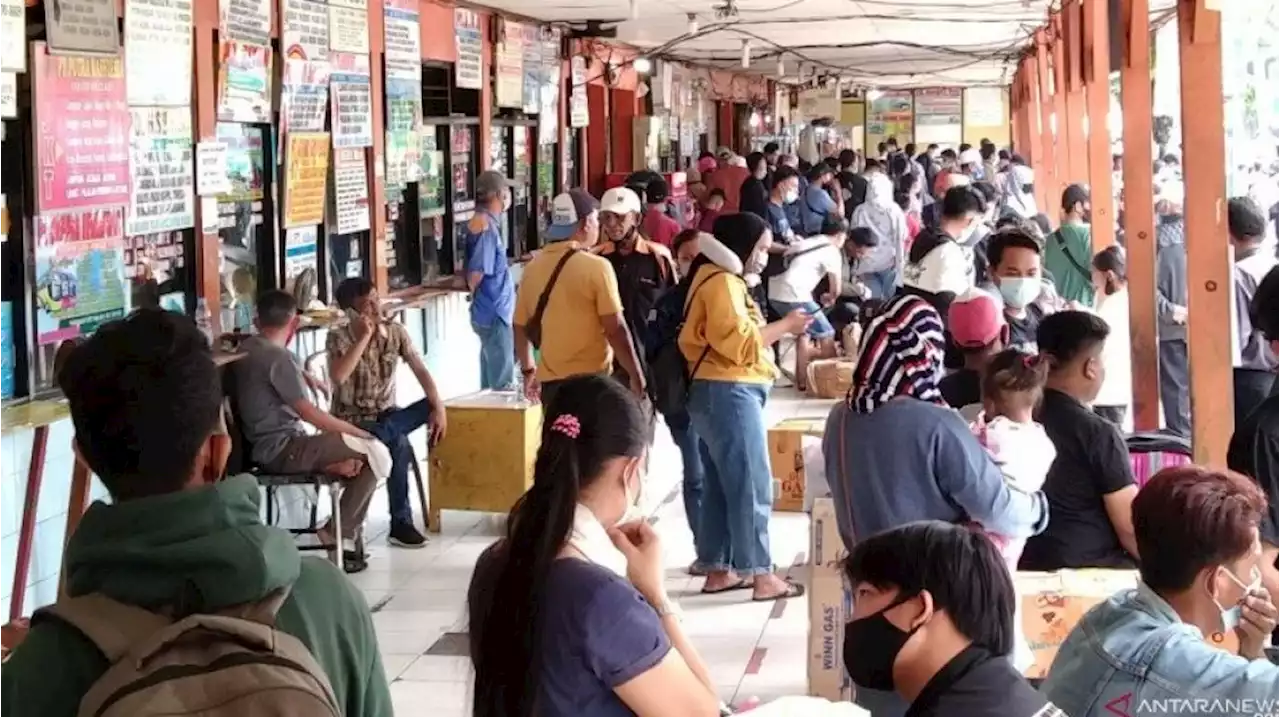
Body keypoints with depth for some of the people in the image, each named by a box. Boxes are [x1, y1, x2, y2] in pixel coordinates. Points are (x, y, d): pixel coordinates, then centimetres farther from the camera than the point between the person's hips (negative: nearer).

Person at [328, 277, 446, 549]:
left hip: (386, 416, 5)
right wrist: (363, 337, -27)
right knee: (400, 445, -33)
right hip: (353, 422, -5)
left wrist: (439, 408, -19)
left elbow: (420, 371, -4)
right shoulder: (338, 337, -12)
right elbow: (338, 377, -31)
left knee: (432, 406, -21)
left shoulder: (395, 331, 1)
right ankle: (401, 524, -19)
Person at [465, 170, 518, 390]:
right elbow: (476, 275, -21)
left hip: (491, 313, 10)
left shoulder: (481, 223, 10)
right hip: (494, 315, -10)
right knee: (502, 383, -4)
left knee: (491, 380, 16)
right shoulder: (487, 228, -19)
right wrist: (479, 297, -6)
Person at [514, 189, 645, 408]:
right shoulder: (596, 267, -12)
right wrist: (636, 375, -4)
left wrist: (528, 370, 25)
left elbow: (521, 326, 11)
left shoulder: (533, 267, 4)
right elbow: (615, 330, -13)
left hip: (550, 381, 5)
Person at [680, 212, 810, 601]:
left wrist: (778, 329, 7)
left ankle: (718, 569, 17)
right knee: (752, 484, -8)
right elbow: (739, 343, -20)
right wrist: (785, 325, -12)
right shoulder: (722, 282, -13)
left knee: (721, 484, 13)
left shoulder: (720, 278, 18)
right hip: (729, 392, -11)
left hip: (721, 392, 11)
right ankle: (761, 575, -5)